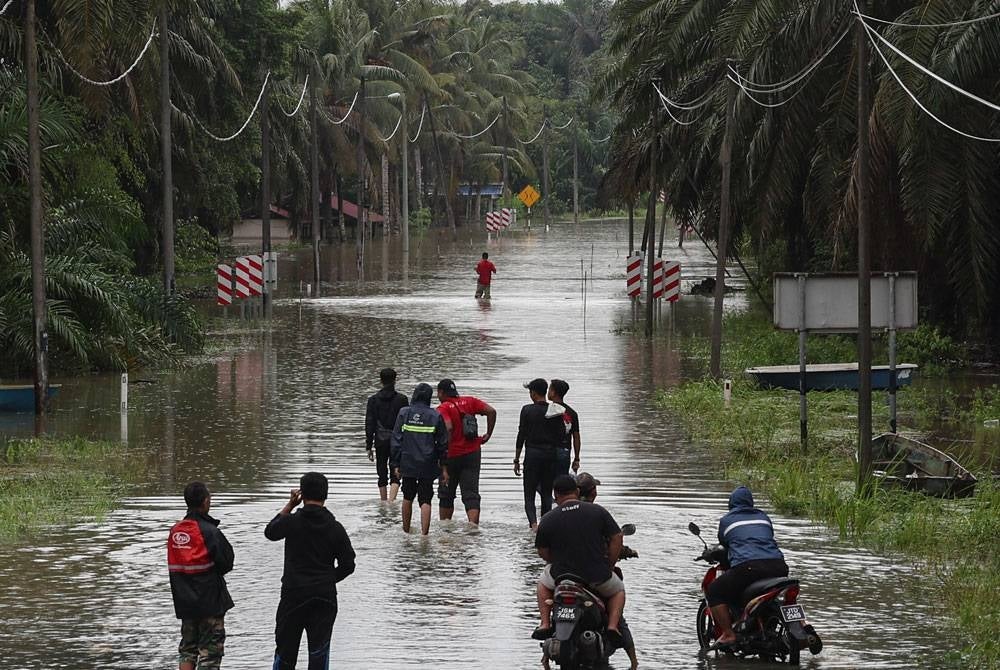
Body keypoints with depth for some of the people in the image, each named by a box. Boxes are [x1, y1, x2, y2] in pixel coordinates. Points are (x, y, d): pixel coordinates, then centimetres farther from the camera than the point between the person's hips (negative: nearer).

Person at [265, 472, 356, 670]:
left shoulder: (292, 522, -9)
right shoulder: (335, 528, -4)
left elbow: (270, 531, 13)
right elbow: (348, 565, 0)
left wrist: (289, 505, 15)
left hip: (293, 595, -1)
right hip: (325, 598, 1)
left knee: (285, 651, 9)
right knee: (319, 651, 4)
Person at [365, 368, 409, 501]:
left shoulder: (373, 400, 1)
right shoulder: (401, 399, -3)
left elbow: (369, 425, 2)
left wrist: (369, 446, 6)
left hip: (380, 442, 1)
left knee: (382, 476, 12)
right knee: (395, 476, -1)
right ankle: (391, 501, -21)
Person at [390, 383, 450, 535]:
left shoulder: (404, 413, -3)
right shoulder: (435, 416, -4)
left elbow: (396, 440, -2)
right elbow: (443, 444, 0)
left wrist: (395, 464, 3)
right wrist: (444, 466, 7)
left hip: (408, 464, 1)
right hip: (428, 465, -1)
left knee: (408, 497, 18)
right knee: (425, 500, 0)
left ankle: (406, 532, 28)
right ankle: (424, 533, -10)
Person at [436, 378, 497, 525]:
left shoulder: (443, 408, -10)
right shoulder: (469, 401, 6)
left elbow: (448, 428, -26)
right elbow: (491, 411, -2)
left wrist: (444, 451, -19)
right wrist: (488, 435, 4)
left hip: (452, 456, -4)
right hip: (473, 455, 4)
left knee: (446, 494, 14)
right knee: (471, 493, -1)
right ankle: (473, 523, -20)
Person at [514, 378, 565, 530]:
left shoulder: (527, 410, -6)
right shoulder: (556, 411, 1)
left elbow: (521, 436, -5)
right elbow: (562, 435, 1)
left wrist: (516, 460, 0)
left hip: (532, 454, -3)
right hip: (551, 455, 3)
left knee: (529, 494, 0)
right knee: (547, 493, 13)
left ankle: (533, 522, -21)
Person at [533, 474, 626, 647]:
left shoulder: (548, 520, -4)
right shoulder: (598, 511, -3)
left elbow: (542, 552, 4)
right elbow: (616, 538, -1)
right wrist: (609, 566, 11)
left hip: (562, 575, 0)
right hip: (598, 577, 0)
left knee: (544, 583, 34)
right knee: (618, 590, 30)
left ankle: (545, 624, 18)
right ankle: (613, 625, 5)